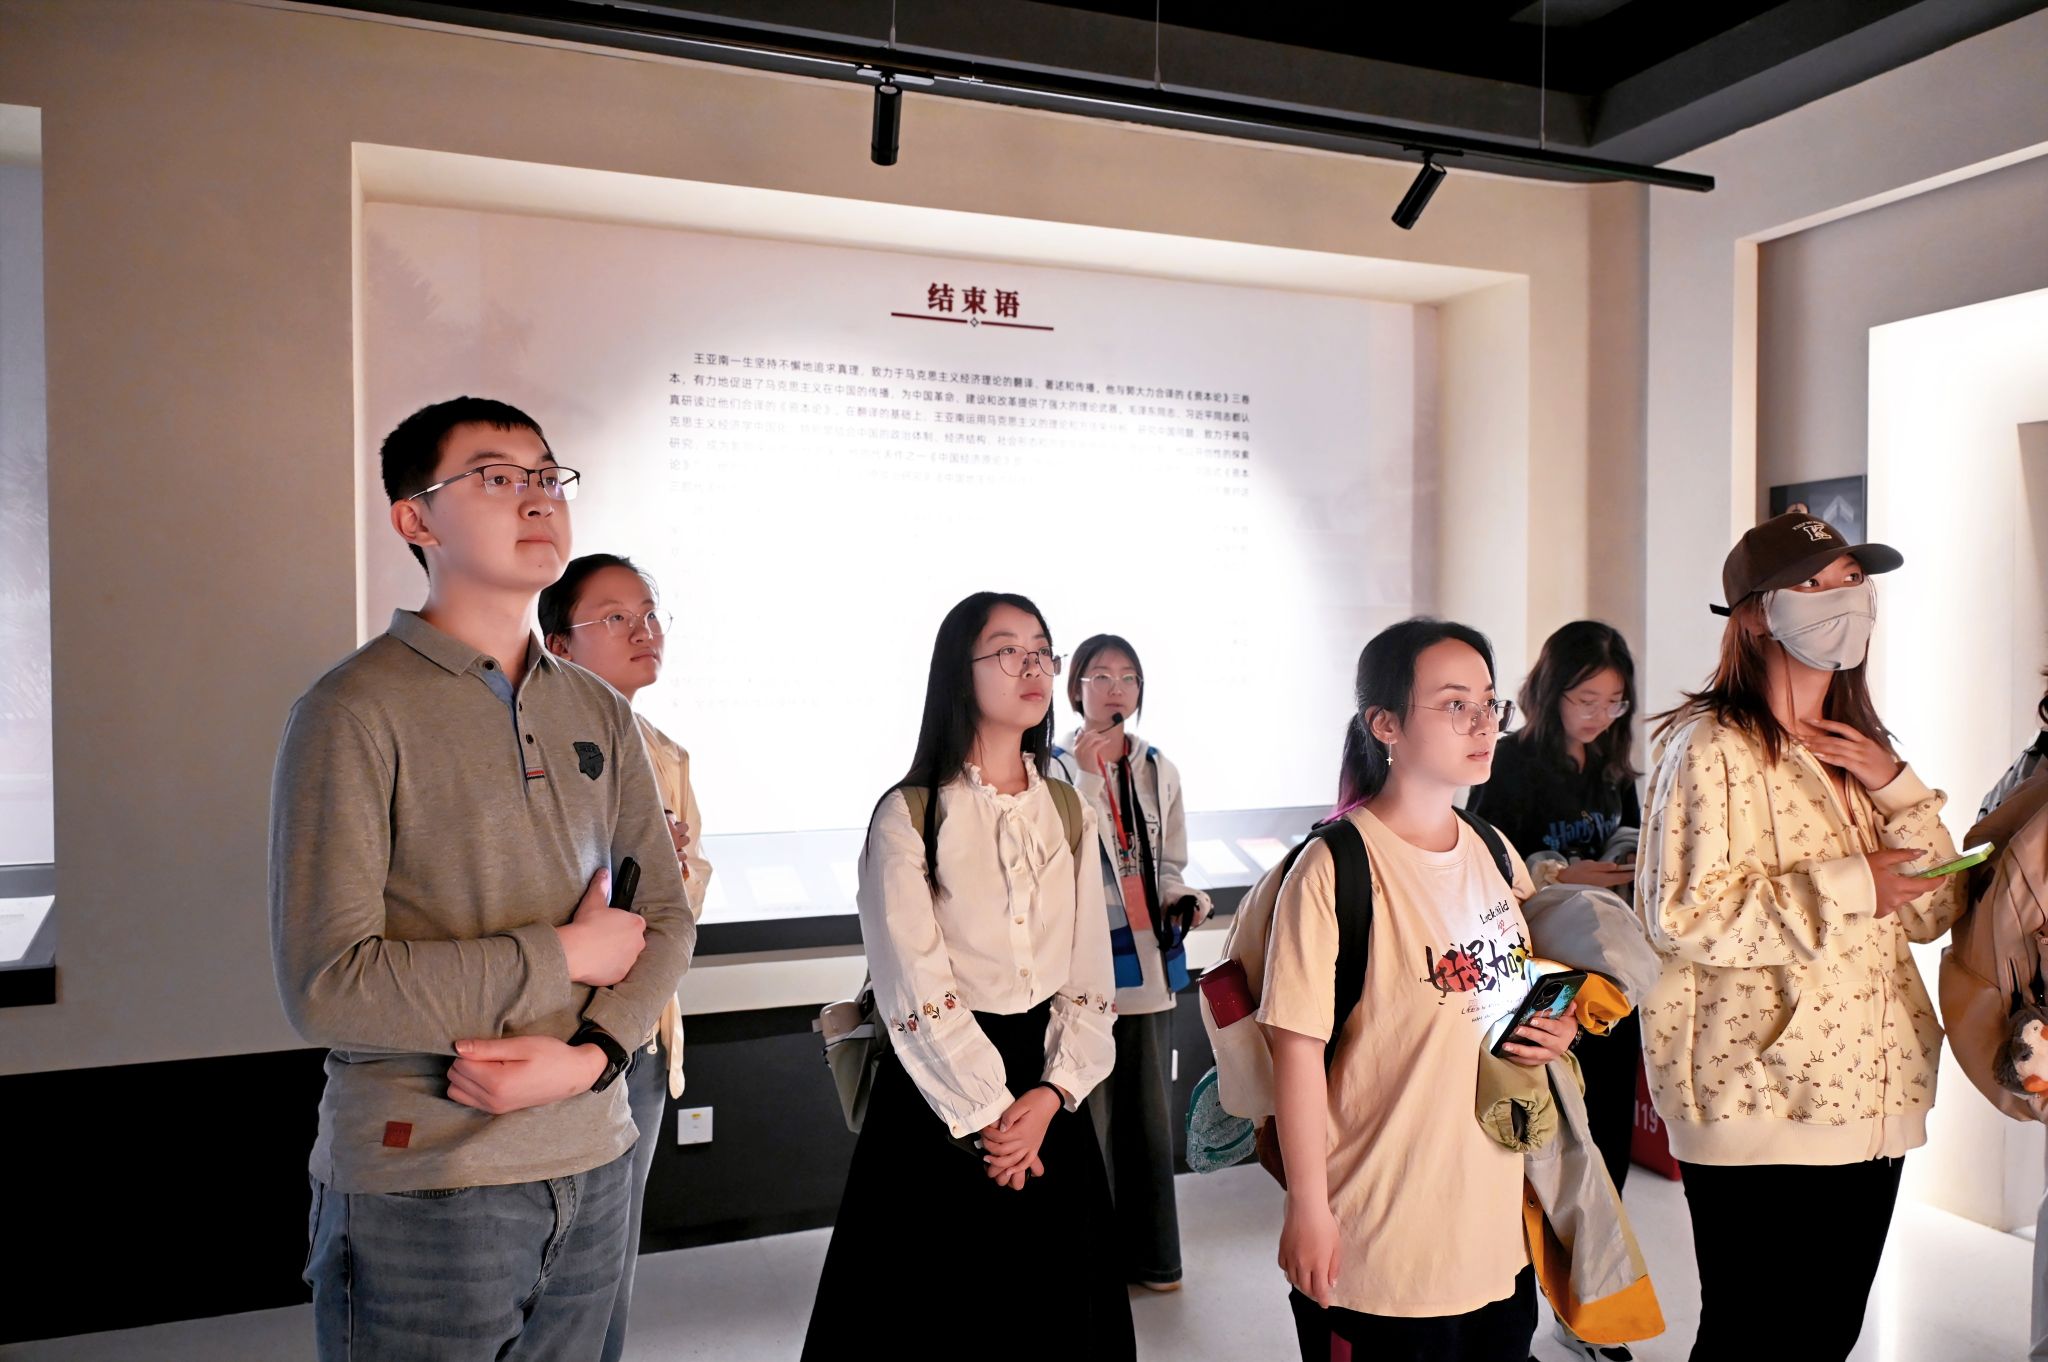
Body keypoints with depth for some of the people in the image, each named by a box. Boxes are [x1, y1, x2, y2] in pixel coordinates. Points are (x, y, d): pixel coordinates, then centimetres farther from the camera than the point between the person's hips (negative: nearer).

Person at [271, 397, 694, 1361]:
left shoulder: (600, 715, 7)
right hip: (421, 1188, -5)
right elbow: (325, 986, -18)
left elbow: (665, 918, 6)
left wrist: (587, 1057, -11)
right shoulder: (355, 711, -11)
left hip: (591, 1166, 5)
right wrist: (562, 955, -12)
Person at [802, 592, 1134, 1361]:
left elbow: (1091, 978, 2)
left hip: (1046, 1098, 4)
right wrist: (987, 1115, -14)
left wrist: (1049, 1096, -10)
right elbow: (916, 989, -14)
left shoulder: (1068, 813, 6)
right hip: (940, 1096, -4)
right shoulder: (908, 815, -9)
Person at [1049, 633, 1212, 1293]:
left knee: (1149, 1108, 14)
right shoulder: (1054, 769, -7)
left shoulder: (1158, 769, 9)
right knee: (1090, 1111, 0)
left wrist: (1179, 900, -3)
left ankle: (1149, 1253, 30)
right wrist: (1087, 770, -25)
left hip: (1149, 957, 5)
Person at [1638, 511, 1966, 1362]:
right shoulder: (1713, 748, -12)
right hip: (1761, 1106, -8)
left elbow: (1934, 911, 9)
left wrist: (1894, 785, -4)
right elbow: (1683, 915, -21)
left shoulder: (1857, 748, 14)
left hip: (1871, 1099, 8)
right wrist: (1850, 885, -19)